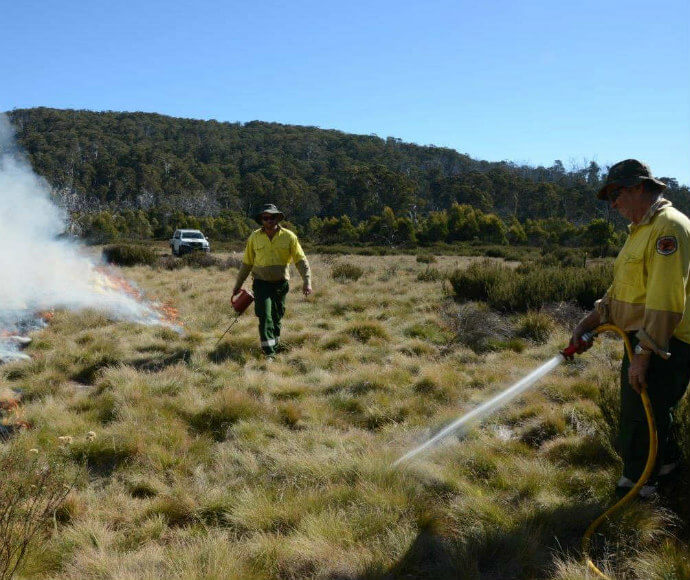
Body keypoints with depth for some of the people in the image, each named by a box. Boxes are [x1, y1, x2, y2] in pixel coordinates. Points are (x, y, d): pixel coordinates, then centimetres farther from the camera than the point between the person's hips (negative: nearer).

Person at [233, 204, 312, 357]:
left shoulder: (288, 236, -3)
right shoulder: (255, 237, 0)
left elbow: (301, 260, -5)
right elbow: (247, 263, 9)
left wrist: (307, 281, -17)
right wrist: (238, 284, 12)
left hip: (281, 283, 1)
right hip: (261, 283, -1)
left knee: (276, 317, 11)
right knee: (265, 316, -12)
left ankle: (274, 347, 29)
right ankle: (268, 353, -12)